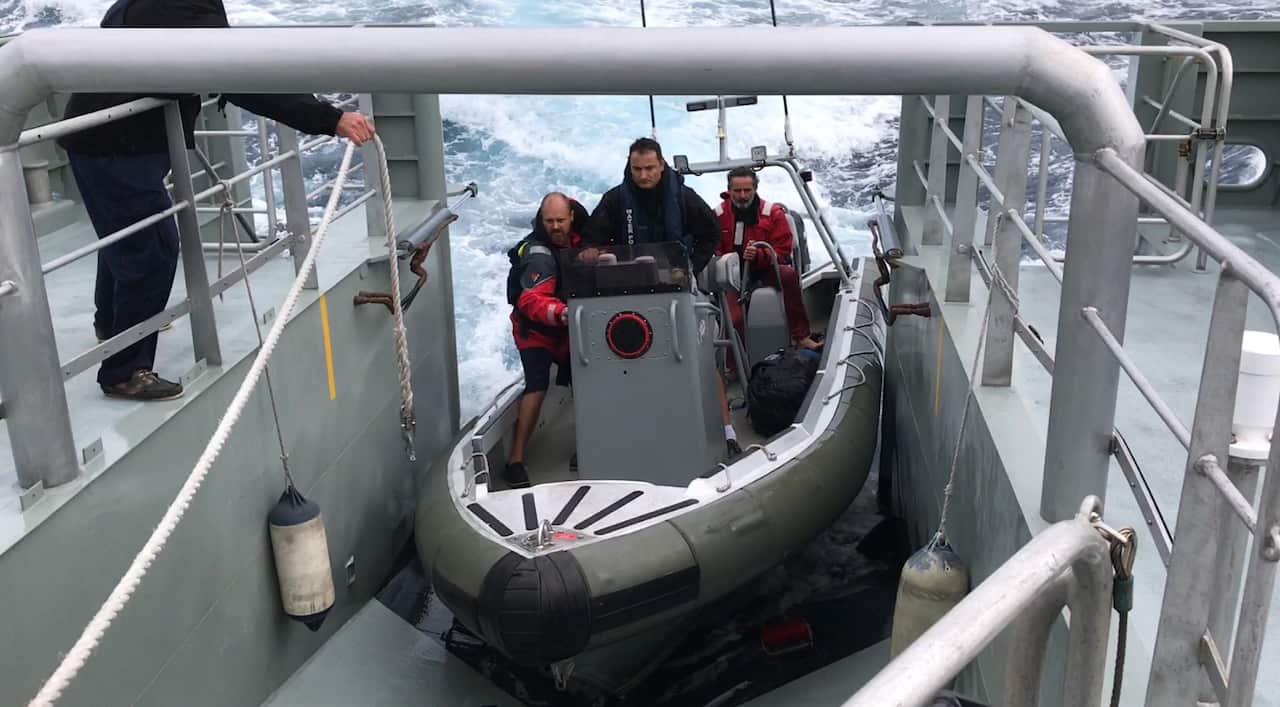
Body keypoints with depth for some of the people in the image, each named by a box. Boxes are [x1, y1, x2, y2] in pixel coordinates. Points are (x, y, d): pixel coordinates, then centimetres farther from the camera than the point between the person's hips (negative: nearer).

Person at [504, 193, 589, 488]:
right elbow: (532, 301, -43)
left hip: (567, 326, 7)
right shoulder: (538, 253, -29)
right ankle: (515, 461, -17)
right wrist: (559, 313, -60)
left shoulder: (576, 236, -7)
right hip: (536, 328, -7)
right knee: (537, 386, -20)